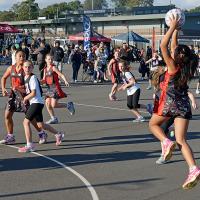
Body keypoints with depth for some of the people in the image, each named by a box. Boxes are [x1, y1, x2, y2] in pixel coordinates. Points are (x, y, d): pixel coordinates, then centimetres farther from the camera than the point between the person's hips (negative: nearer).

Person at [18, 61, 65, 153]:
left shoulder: (33, 78, -14)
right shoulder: (25, 78, 13)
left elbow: (33, 93, -19)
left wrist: (25, 98, -7)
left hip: (37, 102, -9)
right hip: (33, 103, 9)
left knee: (26, 122, -14)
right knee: (40, 125, 16)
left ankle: (29, 145, -10)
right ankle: (58, 134, 34)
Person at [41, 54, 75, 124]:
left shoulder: (53, 67, -7)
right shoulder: (45, 69, 13)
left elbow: (61, 75, -16)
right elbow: (44, 80, 17)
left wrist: (65, 81, -33)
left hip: (55, 87, -7)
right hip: (49, 88, 7)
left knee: (53, 105, -12)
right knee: (47, 104, 2)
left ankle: (68, 105, 8)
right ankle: (53, 118, 15)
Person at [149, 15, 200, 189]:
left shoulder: (173, 67, -9)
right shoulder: (185, 67, 6)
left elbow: (163, 45, -9)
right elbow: (174, 46, 20)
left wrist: (173, 27, -4)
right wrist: (175, 31, 26)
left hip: (169, 103, -5)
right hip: (184, 104, 5)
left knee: (153, 124, 22)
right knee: (182, 141, 1)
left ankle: (166, 142, -6)